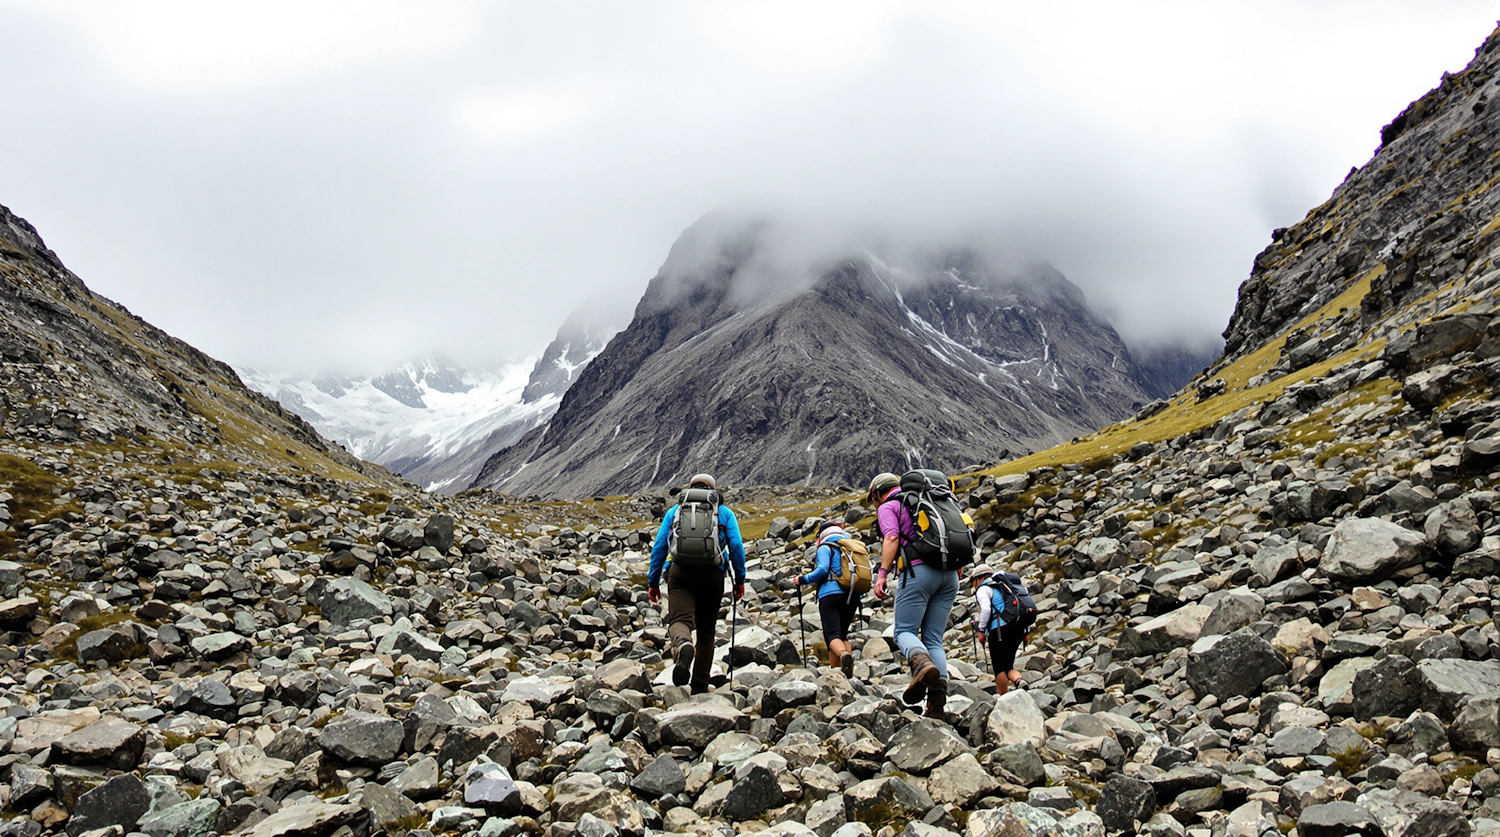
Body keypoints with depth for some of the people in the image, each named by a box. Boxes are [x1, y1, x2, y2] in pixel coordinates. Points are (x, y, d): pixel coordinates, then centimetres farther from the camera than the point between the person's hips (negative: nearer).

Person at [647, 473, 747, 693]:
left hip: (680, 573, -1)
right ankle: (700, 686, 15)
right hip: (712, 575, 1)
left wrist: (653, 581, 15)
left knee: (680, 619, -15)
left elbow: (659, 547, 13)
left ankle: (683, 644, -52)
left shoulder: (674, 511, 19)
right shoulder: (725, 513, 17)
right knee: (706, 631, 13)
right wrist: (740, 579, 9)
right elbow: (736, 546, 4)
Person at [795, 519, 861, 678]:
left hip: (831, 594, -6)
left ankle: (844, 655, -42)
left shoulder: (825, 548, 3)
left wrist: (804, 579, -1)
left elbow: (822, 569, -13)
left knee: (832, 635, -13)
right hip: (852, 597, 6)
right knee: (842, 634, 15)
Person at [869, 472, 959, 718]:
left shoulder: (887, 507, 9)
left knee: (905, 631, -1)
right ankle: (938, 698, -9)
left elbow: (892, 538, -10)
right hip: (949, 574, 6)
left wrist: (882, 574, -15)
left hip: (919, 570, -6)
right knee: (934, 639, 6)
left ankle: (922, 664, -32)